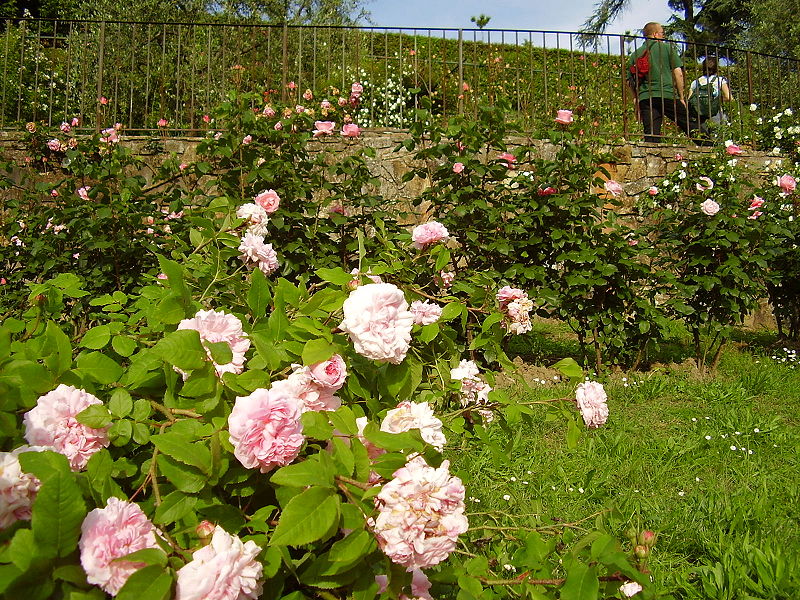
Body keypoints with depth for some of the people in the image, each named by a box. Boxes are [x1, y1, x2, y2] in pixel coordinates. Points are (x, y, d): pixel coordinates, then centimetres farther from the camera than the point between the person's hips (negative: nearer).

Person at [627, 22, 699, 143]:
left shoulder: (635, 55, 16)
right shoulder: (668, 48, 8)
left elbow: (630, 82, 13)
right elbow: (678, 73, 2)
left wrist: (636, 103, 18)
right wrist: (681, 97, 7)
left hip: (645, 98, 3)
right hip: (668, 95, -3)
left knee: (651, 138, -2)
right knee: (692, 126, 3)